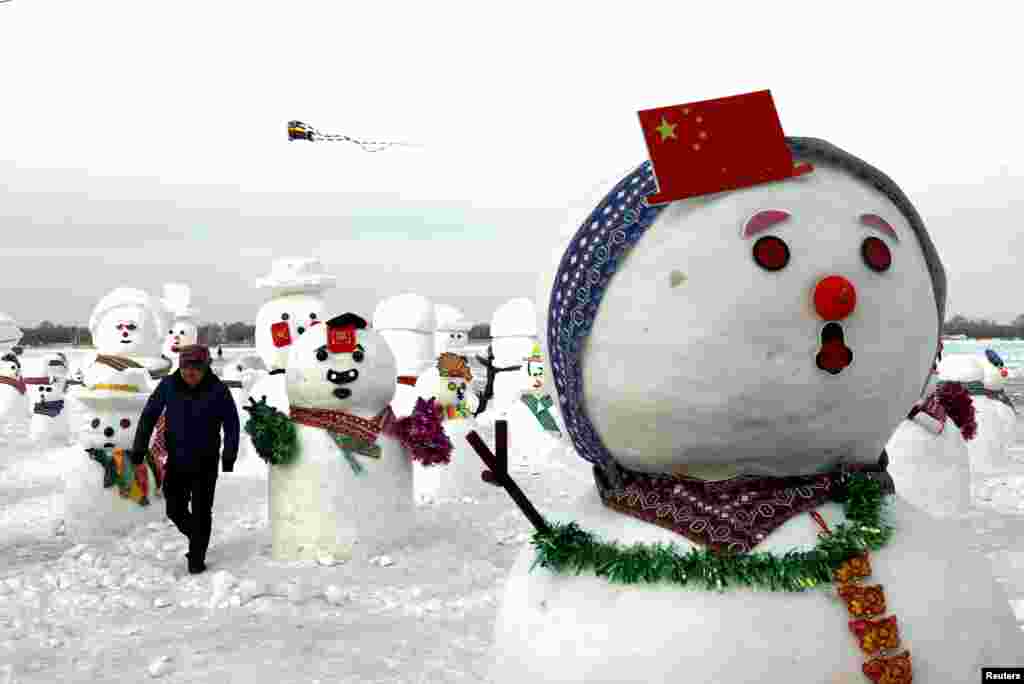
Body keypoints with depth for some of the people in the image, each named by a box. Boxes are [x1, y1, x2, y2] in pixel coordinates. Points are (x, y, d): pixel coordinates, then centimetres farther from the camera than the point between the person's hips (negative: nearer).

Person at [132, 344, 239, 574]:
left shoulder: (218, 390, -15)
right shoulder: (168, 385, -11)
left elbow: (231, 424, -5)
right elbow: (149, 415, -1)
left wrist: (229, 458, -6)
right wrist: (139, 449, -2)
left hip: (206, 462, -2)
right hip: (176, 460, 2)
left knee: (201, 512, 0)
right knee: (175, 511, 9)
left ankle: (197, 559, 15)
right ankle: (197, 538, 38)